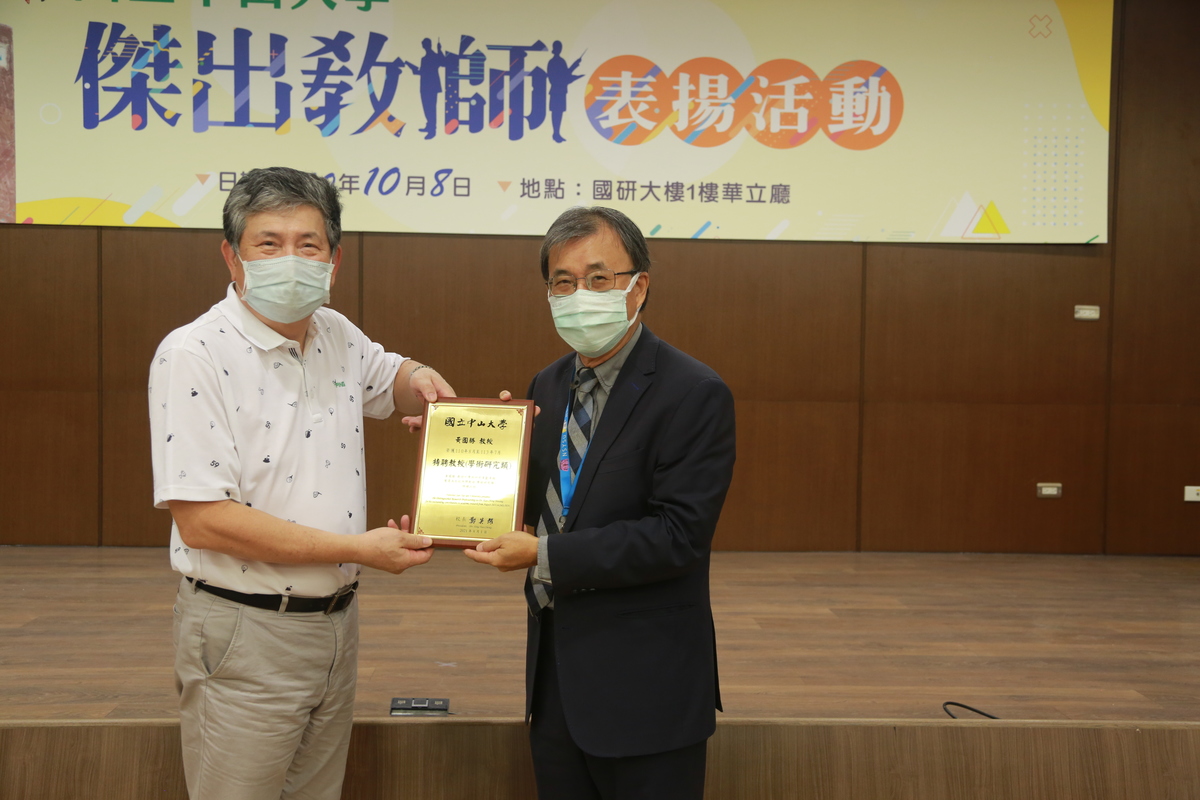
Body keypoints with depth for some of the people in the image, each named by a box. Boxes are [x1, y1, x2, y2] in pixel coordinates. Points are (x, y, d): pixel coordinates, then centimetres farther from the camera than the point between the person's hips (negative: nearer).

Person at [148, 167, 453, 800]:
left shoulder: (338, 337, 6)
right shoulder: (194, 356, -16)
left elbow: (390, 377, 28)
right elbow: (201, 520, -21)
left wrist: (421, 379, 2)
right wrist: (359, 548, -20)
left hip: (337, 623, 7)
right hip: (244, 634, -6)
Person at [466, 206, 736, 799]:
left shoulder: (696, 394, -15)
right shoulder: (549, 385, 9)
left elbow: (677, 535, -21)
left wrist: (547, 557, -21)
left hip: (643, 684, -6)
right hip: (556, 671, 7)